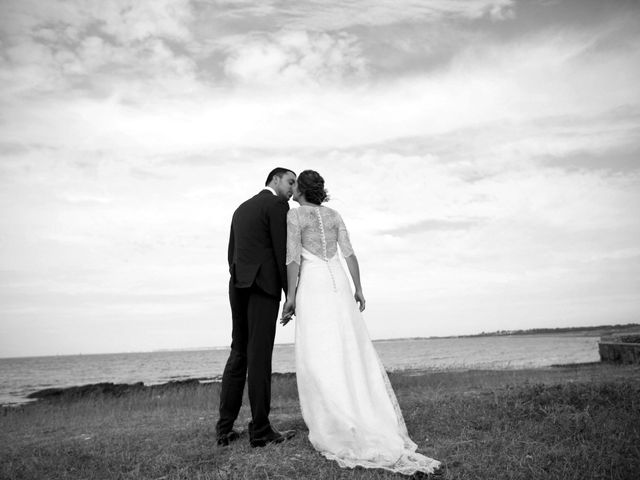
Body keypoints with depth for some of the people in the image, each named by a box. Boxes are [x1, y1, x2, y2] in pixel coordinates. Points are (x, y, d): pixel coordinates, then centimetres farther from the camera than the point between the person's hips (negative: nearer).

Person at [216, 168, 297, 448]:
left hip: (238, 287, 8)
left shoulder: (241, 209, 23)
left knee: (238, 356, 10)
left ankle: (225, 428, 12)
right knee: (259, 358, -6)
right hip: (264, 286, -8)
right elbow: (282, 252, -10)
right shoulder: (277, 205, -2)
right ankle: (260, 431, 0)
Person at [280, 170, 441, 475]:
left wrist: (290, 297, -9)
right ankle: (378, 426, 8)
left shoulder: (294, 215, -2)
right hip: (338, 285, 6)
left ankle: (336, 431, -5)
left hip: (312, 287, -5)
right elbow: (349, 253, 7)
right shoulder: (334, 215, 13)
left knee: (318, 358, -3)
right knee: (352, 354, 7)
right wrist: (358, 290, 10)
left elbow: (293, 258, -10)